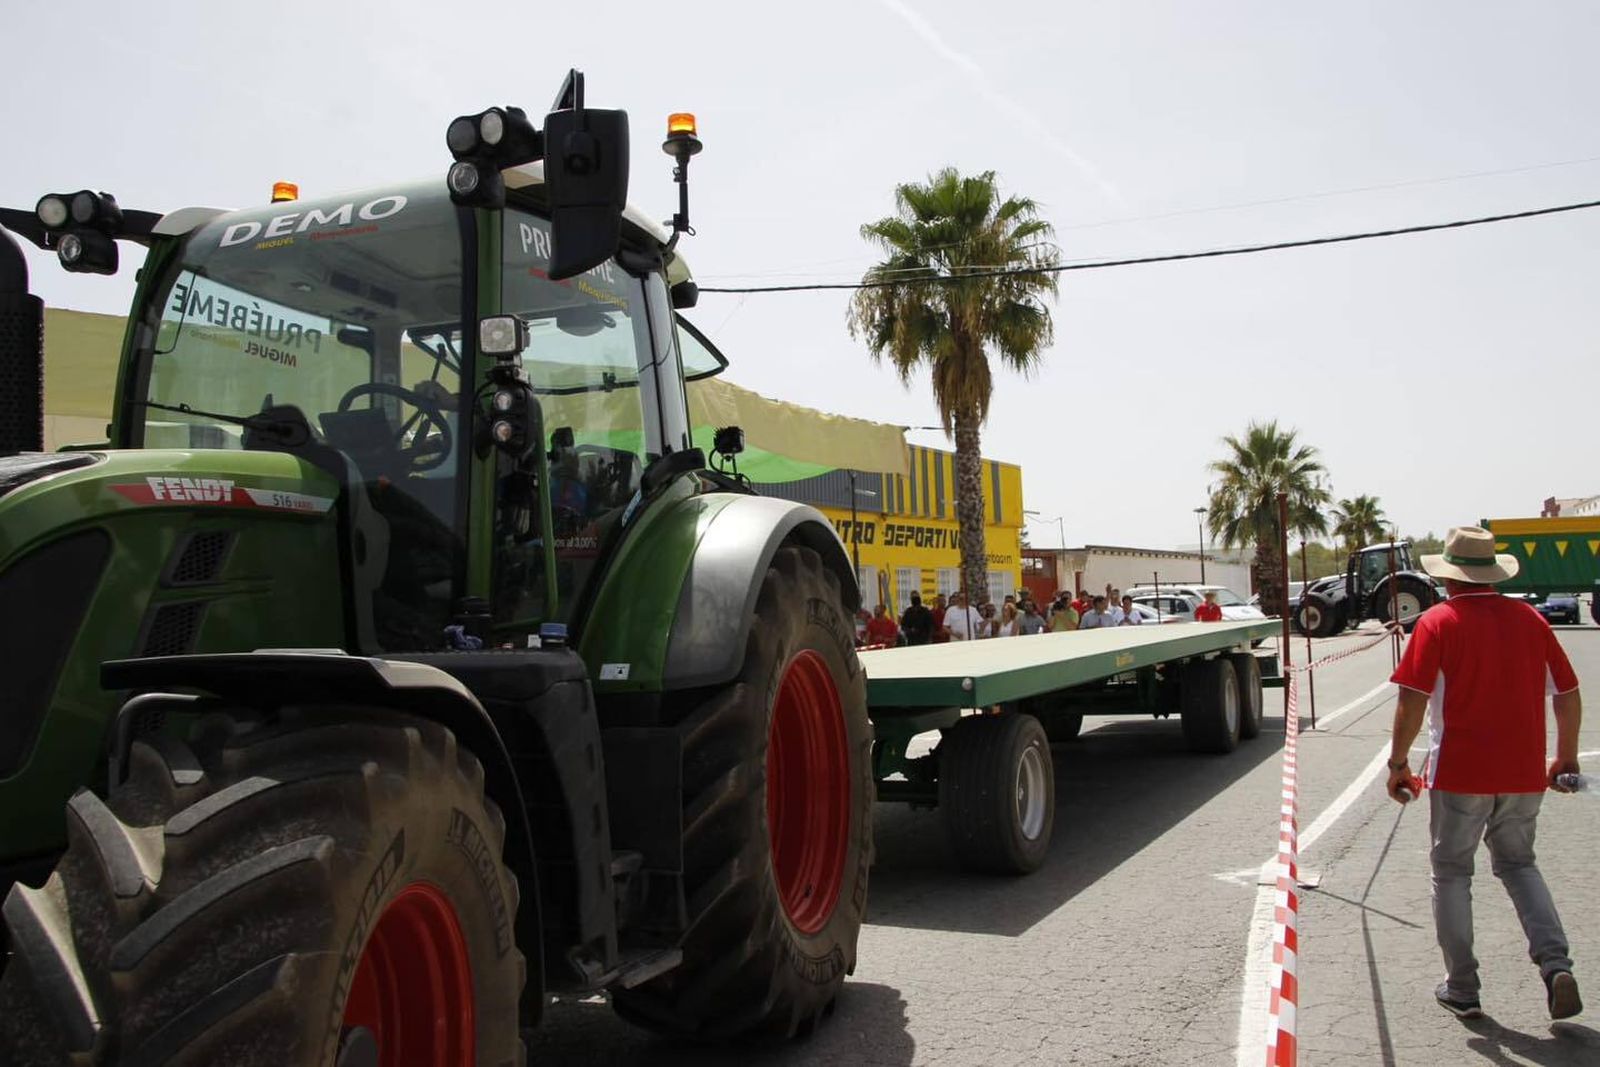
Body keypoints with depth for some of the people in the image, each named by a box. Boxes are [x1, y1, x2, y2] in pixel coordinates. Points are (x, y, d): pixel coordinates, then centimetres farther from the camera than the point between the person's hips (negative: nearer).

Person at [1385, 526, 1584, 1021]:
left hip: (1460, 772, -4)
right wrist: (1566, 756, 22)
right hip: (1524, 772, 4)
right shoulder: (1529, 618, 4)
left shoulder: (1438, 622, -9)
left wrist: (1398, 762, -5)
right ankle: (1556, 964, 5)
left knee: (1451, 873, 10)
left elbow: (1413, 700, -14)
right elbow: (1569, 695, 9)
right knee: (1517, 864, 22)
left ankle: (1462, 989, 14)